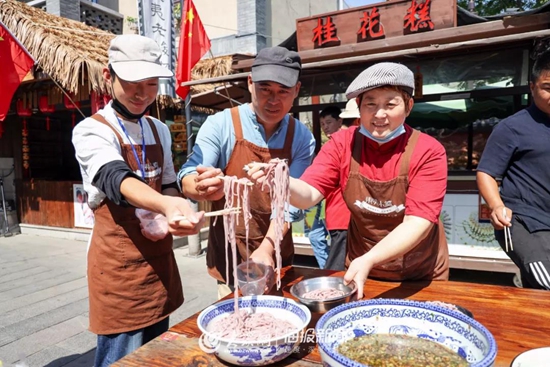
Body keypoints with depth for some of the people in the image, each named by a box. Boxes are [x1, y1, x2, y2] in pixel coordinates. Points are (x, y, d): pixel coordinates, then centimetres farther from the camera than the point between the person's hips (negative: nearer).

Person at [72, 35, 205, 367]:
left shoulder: (160, 130, 8)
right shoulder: (91, 131, -11)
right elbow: (116, 179, -31)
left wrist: (179, 210, -7)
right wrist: (166, 205, -51)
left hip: (160, 257, 6)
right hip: (120, 264, -6)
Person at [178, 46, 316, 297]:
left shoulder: (302, 138, -5)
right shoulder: (220, 124, -12)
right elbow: (187, 179, -17)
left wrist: (267, 247, -24)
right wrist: (204, 188, -40)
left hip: (278, 256, 3)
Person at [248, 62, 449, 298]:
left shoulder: (428, 151, -17)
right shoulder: (342, 144, -10)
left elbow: (418, 221, -25)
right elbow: (308, 194, -19)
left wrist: (369, 260, -39)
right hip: (360, 268, 2)